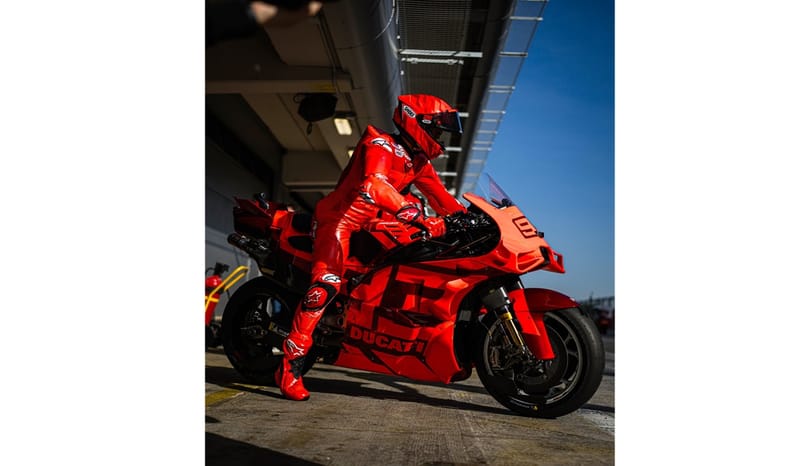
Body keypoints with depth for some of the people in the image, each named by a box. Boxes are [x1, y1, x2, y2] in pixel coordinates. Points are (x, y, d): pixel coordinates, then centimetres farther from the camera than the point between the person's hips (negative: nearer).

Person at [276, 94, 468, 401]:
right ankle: (290, 366, -23)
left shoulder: (419, 162, 13)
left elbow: (440, 196, 12)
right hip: (341, 217, -10)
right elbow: (373, 184, -35)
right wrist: (418, 217, -43)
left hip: (373, 224, 10)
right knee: (327, 283, -25)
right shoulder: (381, 144, -15)